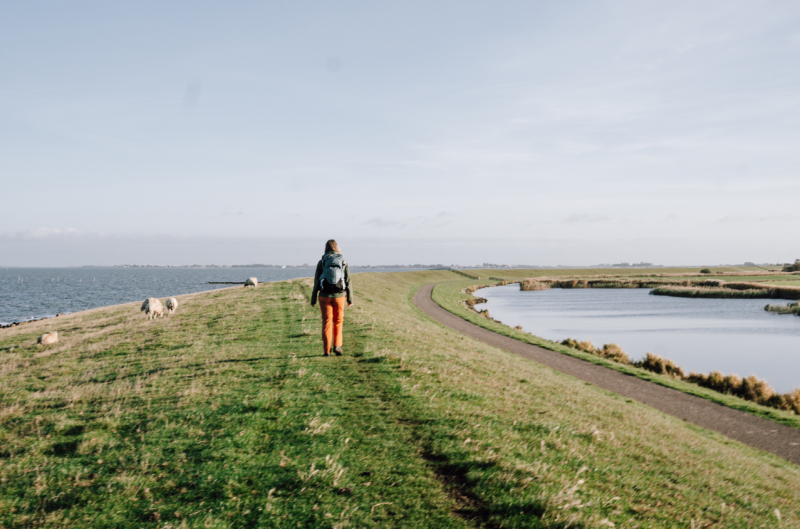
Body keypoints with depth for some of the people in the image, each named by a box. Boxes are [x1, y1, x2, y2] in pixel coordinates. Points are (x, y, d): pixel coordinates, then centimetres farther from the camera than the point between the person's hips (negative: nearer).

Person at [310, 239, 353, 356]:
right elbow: (348, 282, 0)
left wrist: (313, 299, 4)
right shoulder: (343, 262, 1)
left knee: (327, 322, 5)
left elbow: (316, 282, -1)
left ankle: (327, 350, 5)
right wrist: (350, 299, 5)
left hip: (325, 295, 0)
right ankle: (337, 345, 2)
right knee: (338, 321, 15)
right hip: (339, 295, 0)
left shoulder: (322, 262, -1)